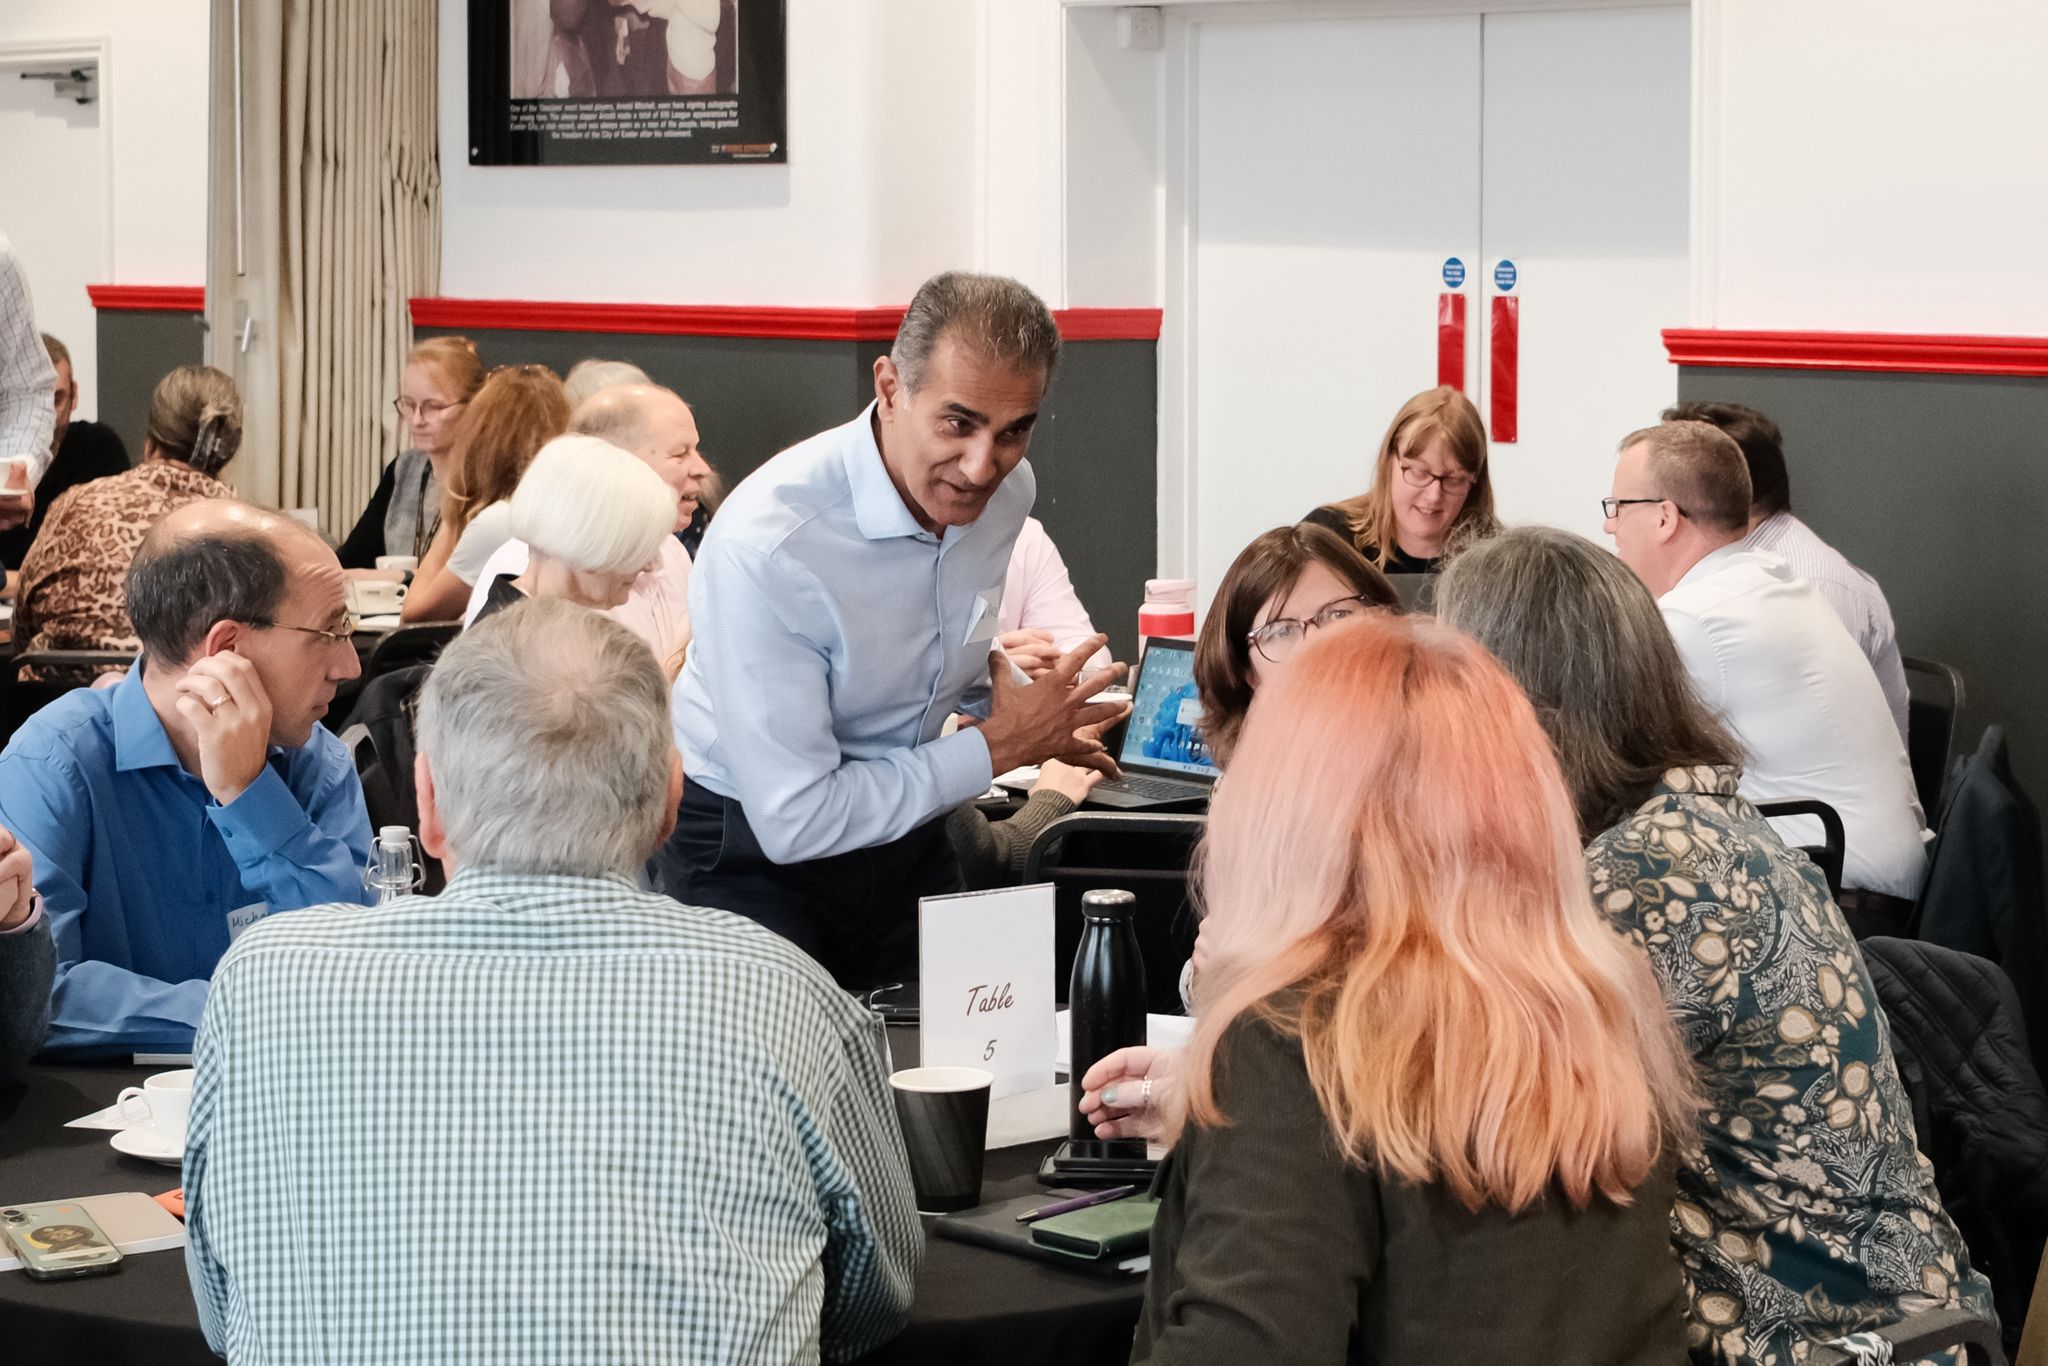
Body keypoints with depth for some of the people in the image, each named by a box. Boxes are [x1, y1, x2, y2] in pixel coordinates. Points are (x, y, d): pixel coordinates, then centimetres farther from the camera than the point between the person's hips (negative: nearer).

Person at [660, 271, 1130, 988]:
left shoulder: (1007, 489, -7)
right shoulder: (766, 544, -32)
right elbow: (794, 821, -30)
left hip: (904, 828, 6)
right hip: (751, 852, -6)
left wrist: (1033, 718, 0)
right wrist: (996, 747, -21)